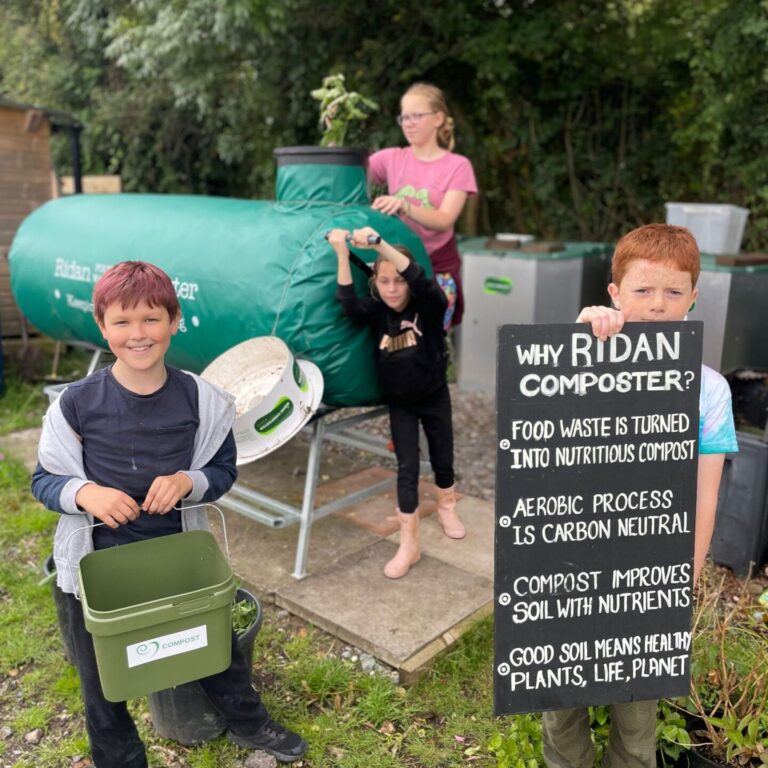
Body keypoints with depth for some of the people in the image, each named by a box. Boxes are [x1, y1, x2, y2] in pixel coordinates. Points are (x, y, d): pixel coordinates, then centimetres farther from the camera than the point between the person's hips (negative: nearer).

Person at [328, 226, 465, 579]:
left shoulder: (428, 306, -20)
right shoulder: (376, 311, -14)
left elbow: (421, 280, -41)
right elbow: (347, 302, -31)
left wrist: (379, 243, -52)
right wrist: (342, 254, -43)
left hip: (434, 396, 0)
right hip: (399, 402, 1)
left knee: (442, 457, 17)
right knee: (407, 467, 0)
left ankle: (446, 507, 46)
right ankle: (409, 543, 8)